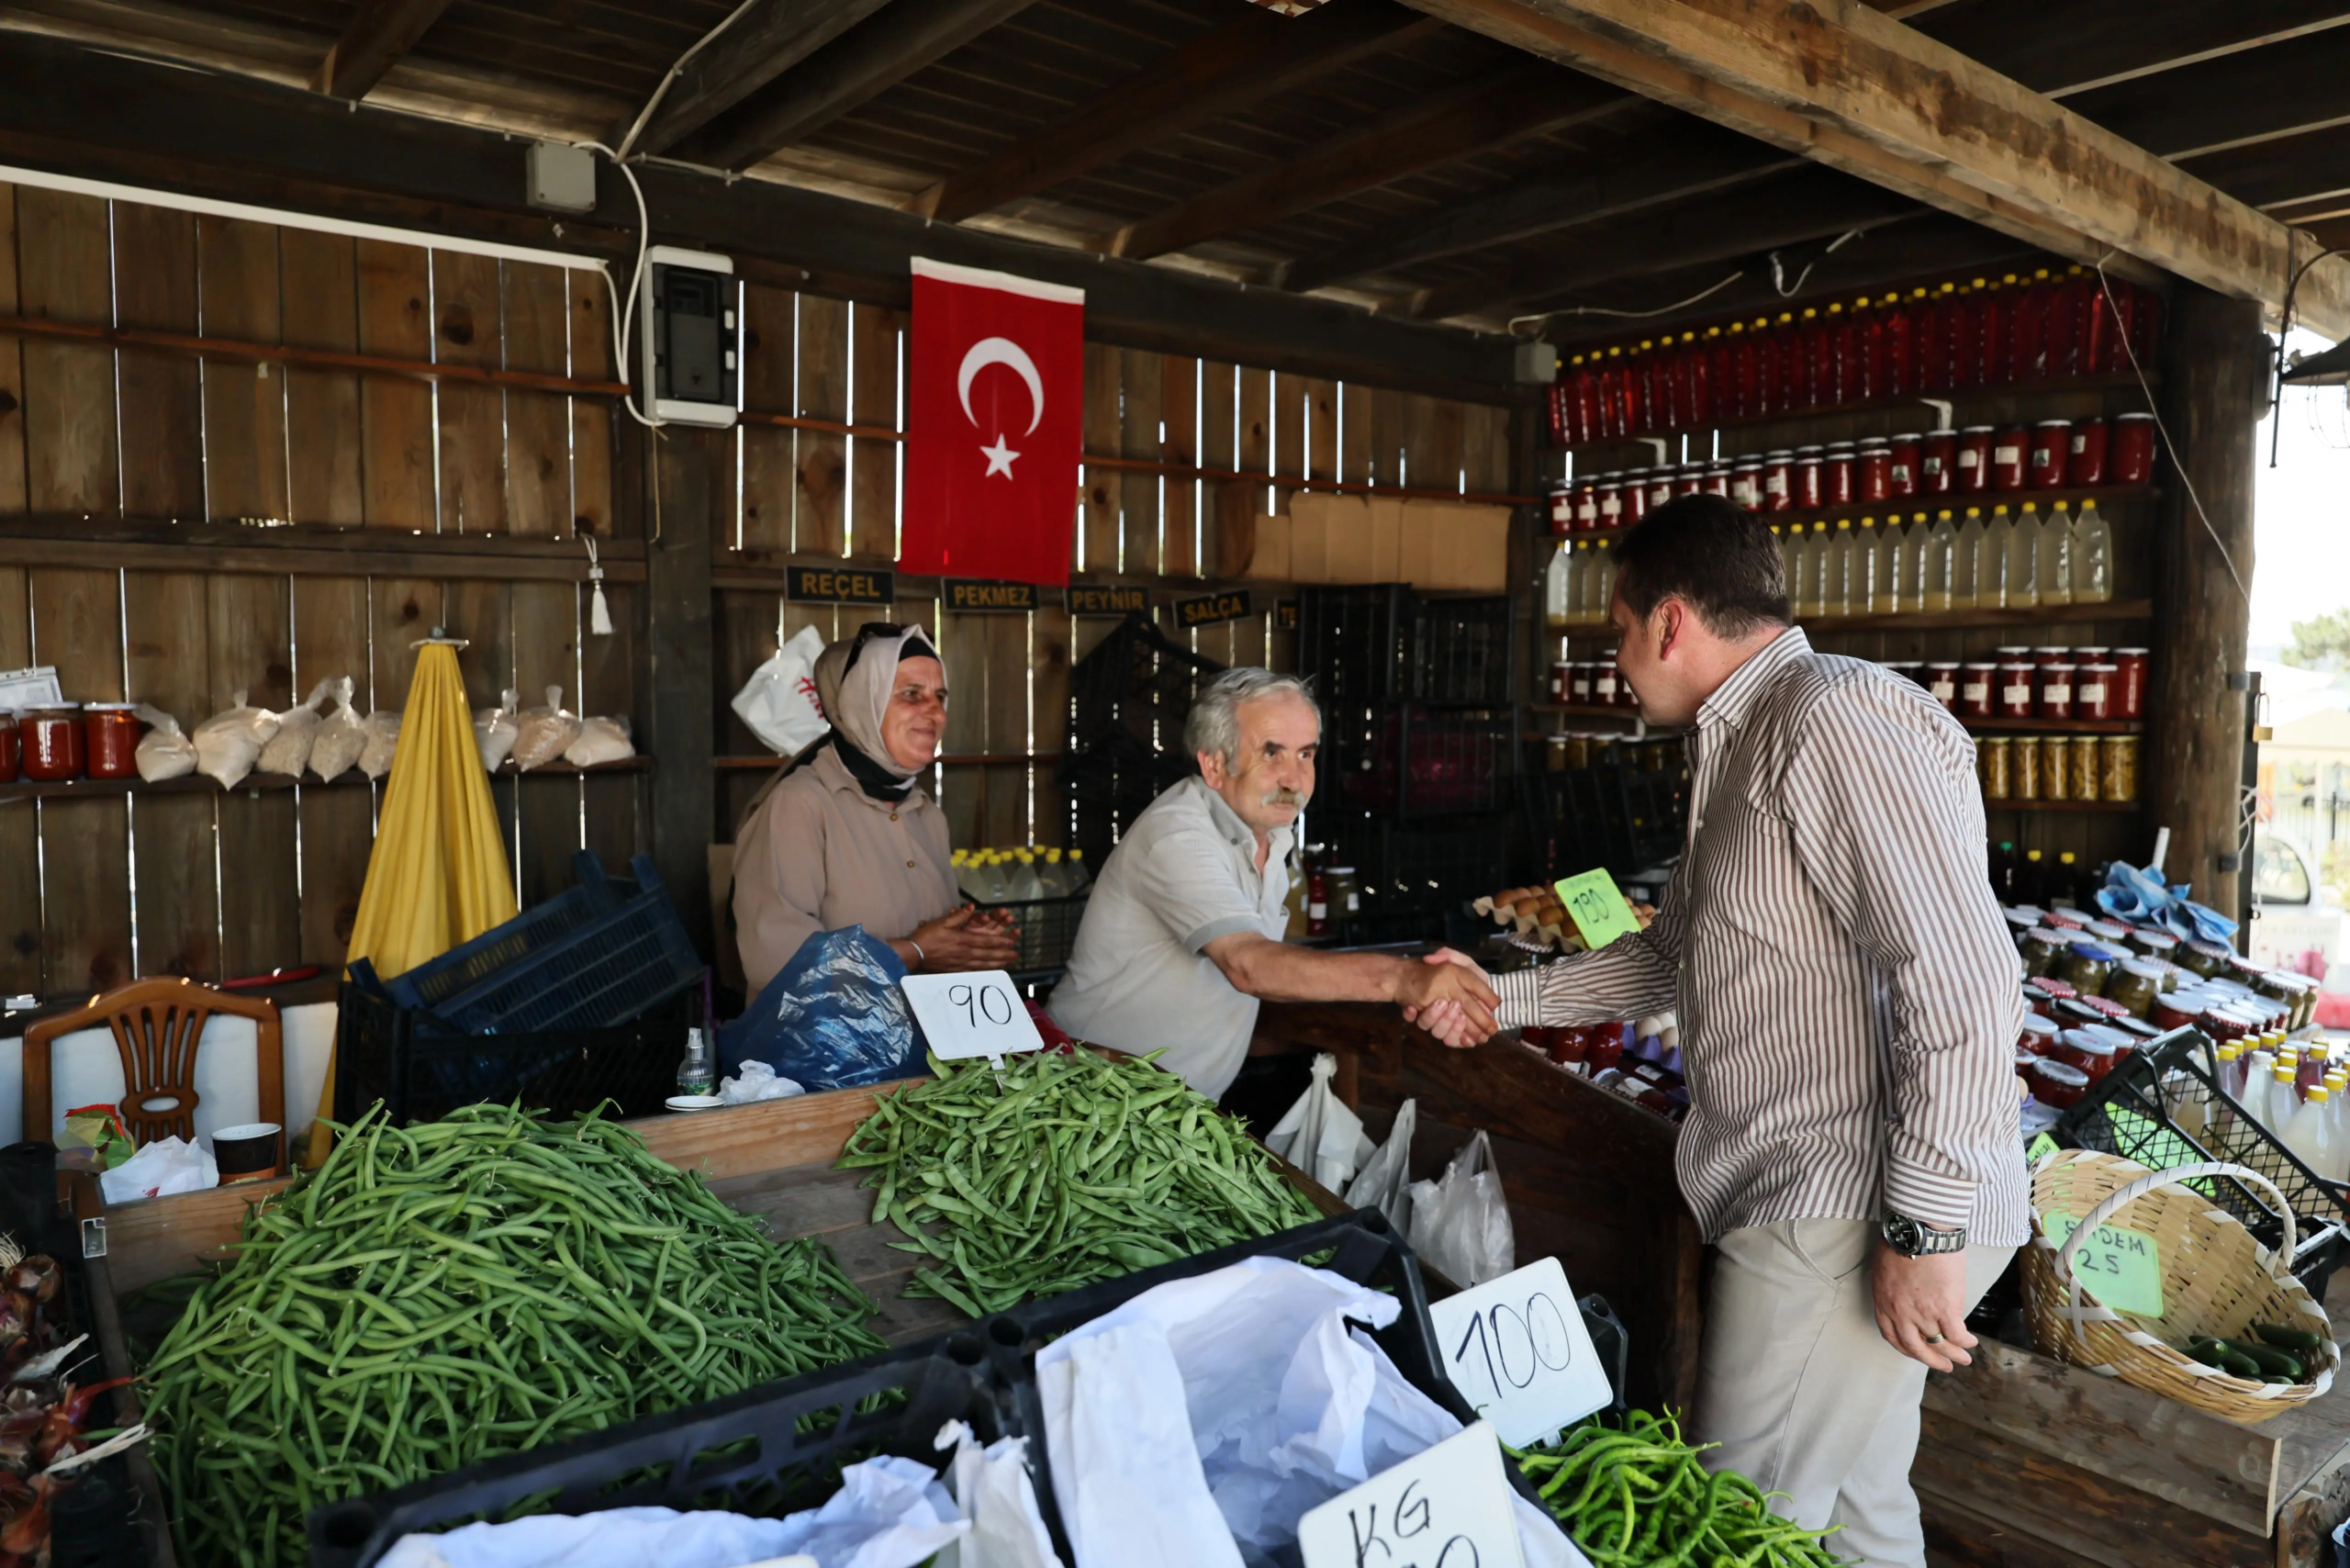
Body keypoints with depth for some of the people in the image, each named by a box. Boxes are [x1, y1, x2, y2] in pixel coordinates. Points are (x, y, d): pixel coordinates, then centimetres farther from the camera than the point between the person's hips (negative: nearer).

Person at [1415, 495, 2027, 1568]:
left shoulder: (1834, 716, -18)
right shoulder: (1740, 747, 16)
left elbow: (1962, 983, -25)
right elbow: (1674, 956, 27)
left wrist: (1925, 1228, -23)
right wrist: (1502, 998, 23)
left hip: (1852, 1217, -10)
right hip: (1806, 1202, 10)